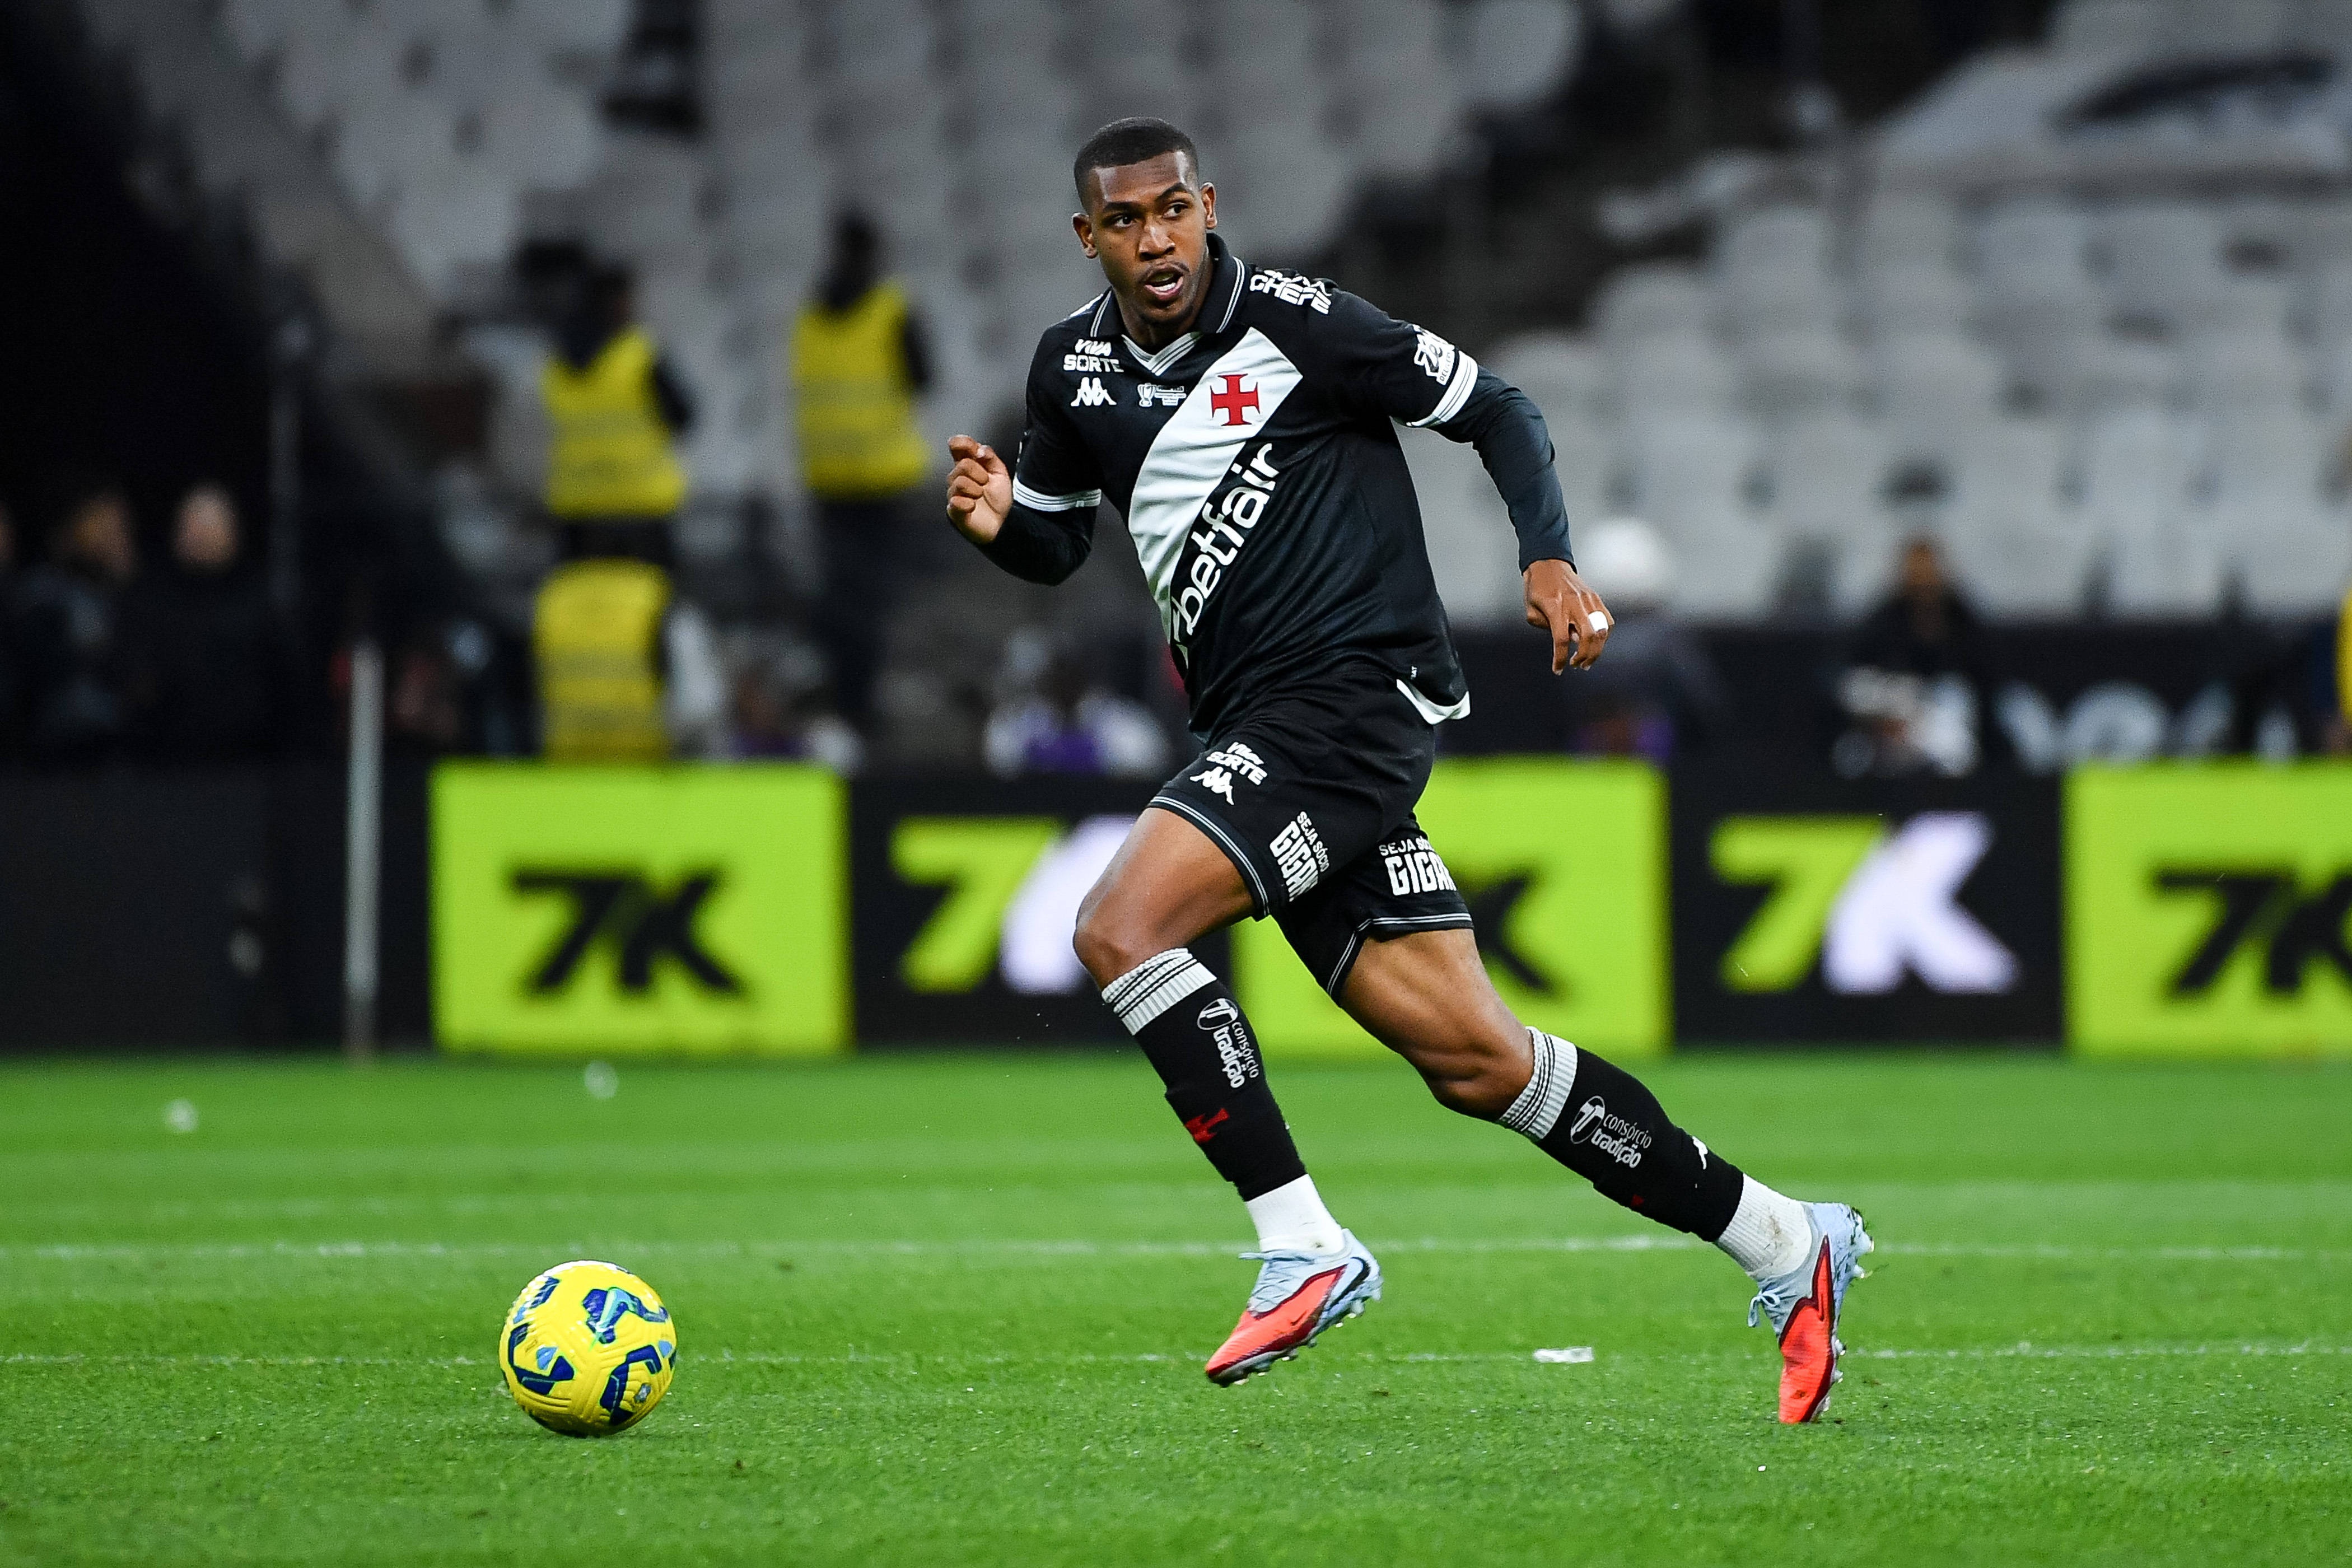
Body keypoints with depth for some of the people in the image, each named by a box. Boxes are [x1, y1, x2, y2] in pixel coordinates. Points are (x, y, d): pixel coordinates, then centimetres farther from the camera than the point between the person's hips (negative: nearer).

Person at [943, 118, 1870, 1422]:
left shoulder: (1288, 321, -7)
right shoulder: (1072, 369, 12)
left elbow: (1492, 409, 1)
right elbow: (1056, 543, 26)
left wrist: (1550, 560, -13)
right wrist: (996, 521, 3)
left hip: (1353, 694, -7)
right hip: (1257, 732, 7)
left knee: (1121, 928, -22)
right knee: (1469, 1057, 4)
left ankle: (1302, 1246, -18)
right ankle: (1781, 1243, 13)